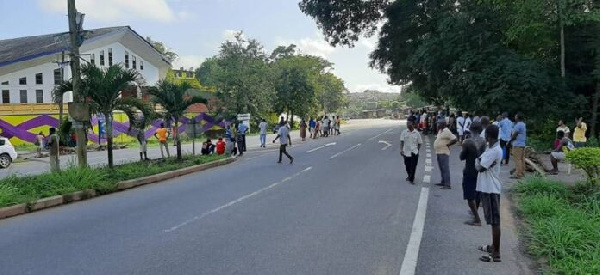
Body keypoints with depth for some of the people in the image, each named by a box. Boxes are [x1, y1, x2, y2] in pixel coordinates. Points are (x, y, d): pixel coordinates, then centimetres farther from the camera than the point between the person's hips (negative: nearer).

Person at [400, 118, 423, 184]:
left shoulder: (416, 133, -1)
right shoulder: (404, 132, -1)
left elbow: (419, 143, 8)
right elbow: (401, 142, -7)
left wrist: (417, 150, 4)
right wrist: (401, 150, -18)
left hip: (414, 153, -1)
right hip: (406, 152, 1)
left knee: (413, 166, -6)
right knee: (407, 166, 11)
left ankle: (411, 179, 5)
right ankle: (409, 176, 36)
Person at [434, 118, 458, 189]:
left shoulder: (446, 131, -16)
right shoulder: (440, 131, 13)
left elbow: (454, 139, -21)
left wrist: (447, 145, -15)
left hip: (444, 153, -10)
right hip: (439, 152, 10)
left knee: (445, 169, -10)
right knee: (442, 168, 16)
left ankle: (447, 184, -10)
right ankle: (443, 182, 26)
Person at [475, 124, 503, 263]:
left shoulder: (494, 151, -20)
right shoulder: (491, 148, 11)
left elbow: (480, 167, -19)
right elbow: (480, 164, 13)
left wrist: (479, 161, 0)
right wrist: (480, 161, -7)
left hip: (490, 189, -10)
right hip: (487, 187, 10)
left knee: (495, 221, -5)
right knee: (492, 219, 20)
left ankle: (496, 254, 0)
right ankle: (493, 246, 34)